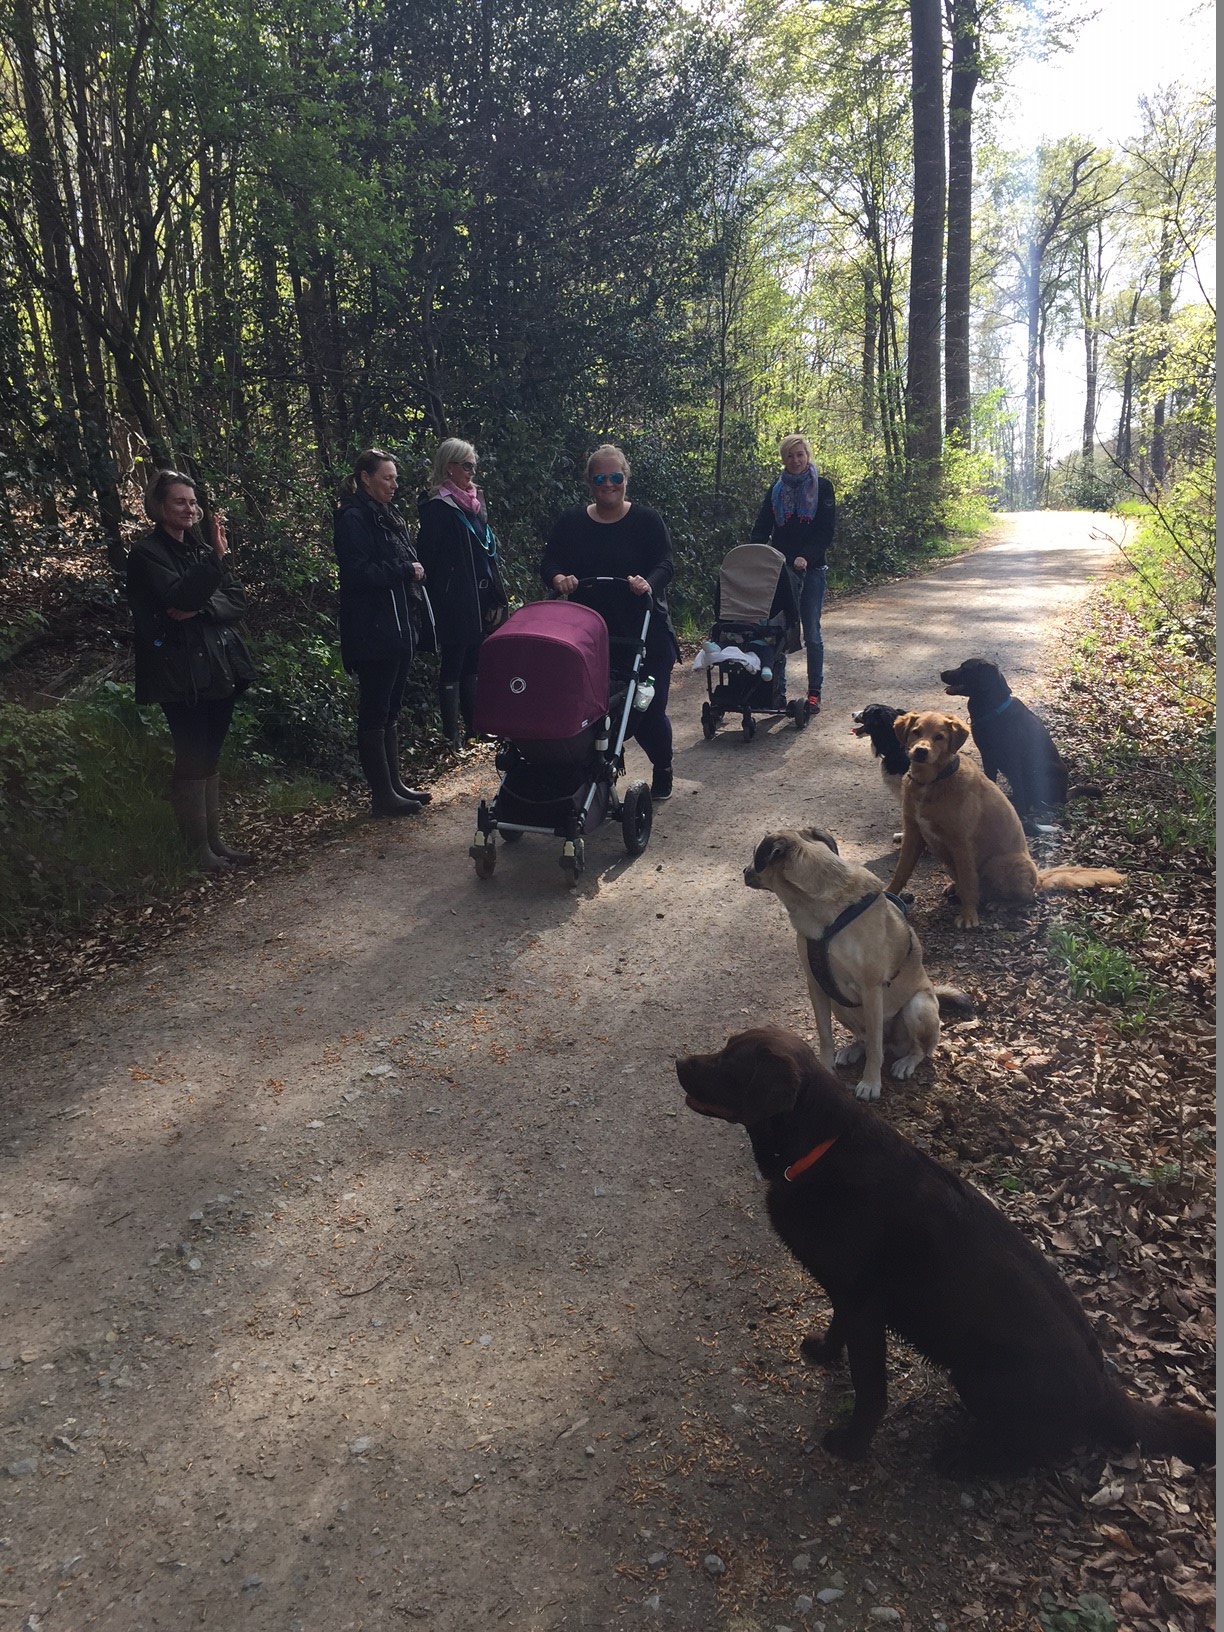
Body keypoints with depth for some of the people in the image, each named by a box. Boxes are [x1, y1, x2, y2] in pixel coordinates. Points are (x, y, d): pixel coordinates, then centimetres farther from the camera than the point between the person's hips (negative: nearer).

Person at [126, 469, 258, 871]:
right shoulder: (147, 553, -6)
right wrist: (217, 558, -30)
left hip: (218, 666, 6)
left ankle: (215, 838, 19)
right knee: (192, 759, -3)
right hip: (181, 670, -6)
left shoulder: (199, 548, 13)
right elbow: (180, 597, -22)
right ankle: (198, 848, 5)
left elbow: (237, 601, 4)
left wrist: (201, 609, -15)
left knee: (211, 756, 11)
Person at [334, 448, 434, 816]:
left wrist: (412, 572, 5)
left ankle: (395, 785, 21)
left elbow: (406, 563, 25)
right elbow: (358, 571, -20)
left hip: (399, 628, 9)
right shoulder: (354, 518, -10)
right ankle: (382, 795, 3)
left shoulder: (386, 517, 17)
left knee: (390, 711, 14)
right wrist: (404, 570, -13)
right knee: (375, 713, -2)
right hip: (373, 632, -9)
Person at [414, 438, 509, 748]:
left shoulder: (475, 501, 14)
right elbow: (429, 557, -13)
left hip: (480, 600, 7)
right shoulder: (437, 507, -10)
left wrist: (497, 597, 13)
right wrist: (438, 603, -16)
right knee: (452, 667, 0)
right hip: (454, 603, -7)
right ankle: (451, 735, 7)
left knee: (471, 665, 14)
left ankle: (475, 726, 23)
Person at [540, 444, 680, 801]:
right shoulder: (571, 522, 7)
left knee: (649, 708, -1)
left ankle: (662, 770, 25)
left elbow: (666, 566, -8)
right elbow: (548, 563, 6)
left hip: (645, 634, -2)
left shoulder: (646, 520, 0)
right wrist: (558, 578, -18)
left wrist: (648, 582, -30)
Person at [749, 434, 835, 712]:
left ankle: (814, 693, 8)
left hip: (811, 569, -3)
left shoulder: (822, 486, 1)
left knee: (812, 633, 1)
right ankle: (777, 690, 8)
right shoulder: (776, 490, 10)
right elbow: (762, 527, 3)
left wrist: (806, 556, -22)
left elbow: (826, 530, -6)